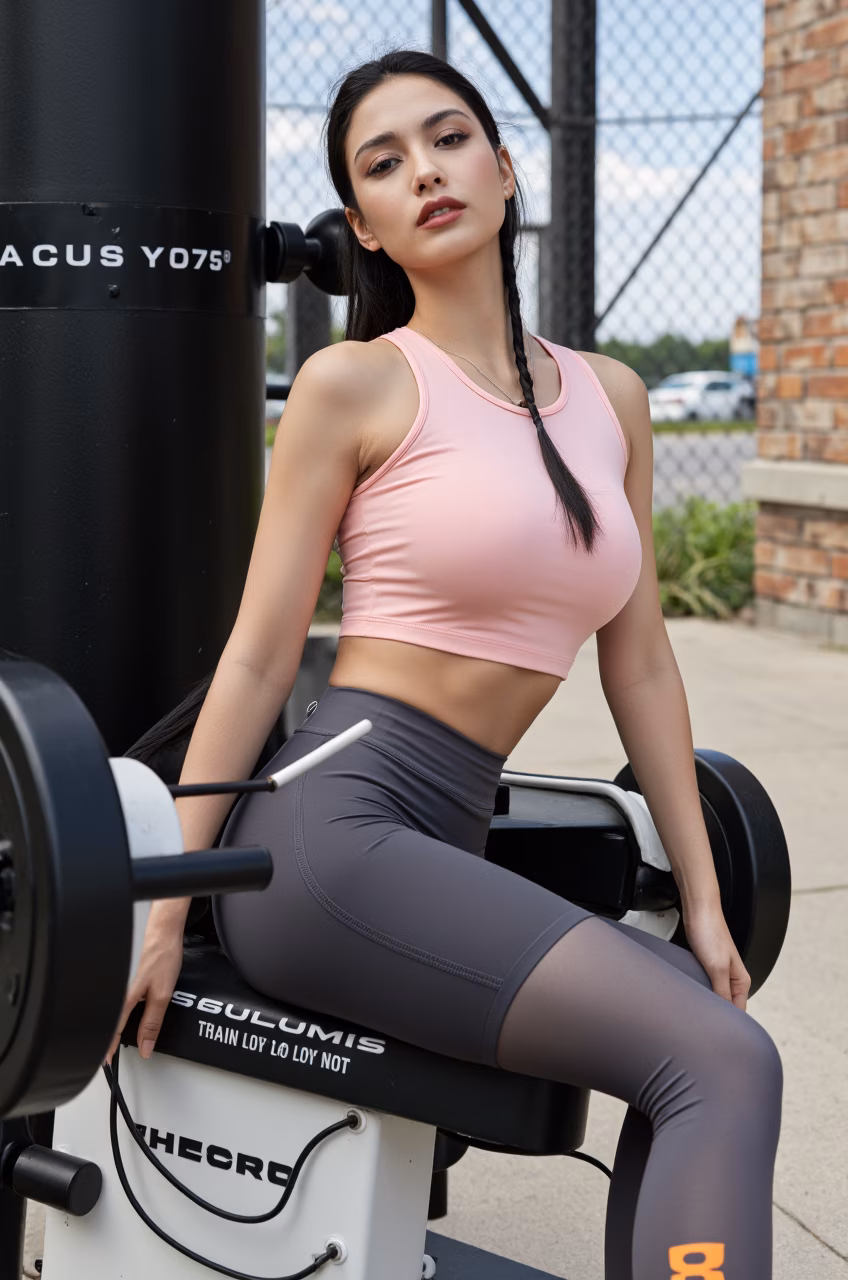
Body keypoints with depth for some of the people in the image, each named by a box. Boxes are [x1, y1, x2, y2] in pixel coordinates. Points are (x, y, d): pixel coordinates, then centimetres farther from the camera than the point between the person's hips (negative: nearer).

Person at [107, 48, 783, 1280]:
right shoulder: (353, 384, -3)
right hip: (326, 826, -7)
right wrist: (165, 905, -4)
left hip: (441, 853, 7)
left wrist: (701, 898, 14)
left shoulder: (609, 396, 14)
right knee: (722, 1068, -15)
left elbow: (639, 663, 15)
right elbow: (257, 657, -3)